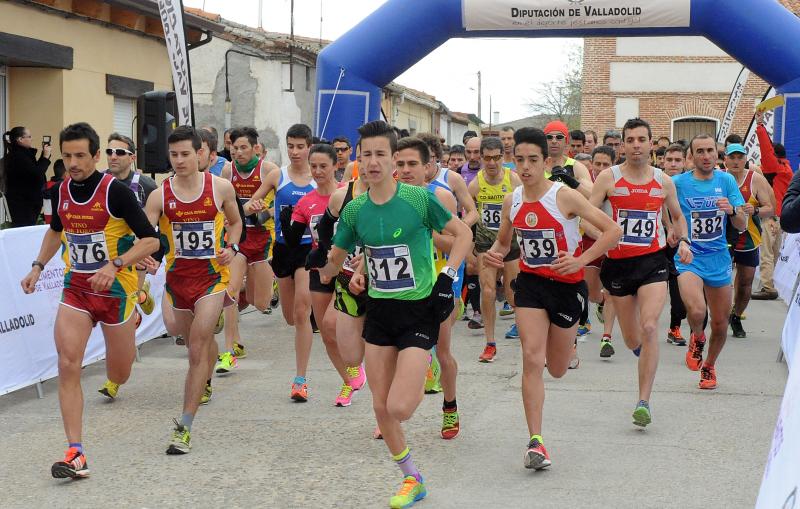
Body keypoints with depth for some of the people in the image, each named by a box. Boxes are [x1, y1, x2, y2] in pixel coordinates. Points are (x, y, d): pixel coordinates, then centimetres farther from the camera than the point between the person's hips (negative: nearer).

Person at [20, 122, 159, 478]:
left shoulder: (115, 192, -16)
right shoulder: (61, 192, 1)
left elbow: (151, 240, -16)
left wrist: (115, 265, -28)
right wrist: (38, 266, 13)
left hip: (115, 289, -4)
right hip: (75, 288, 4)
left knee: (118, 376, 11)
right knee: (68, 365, -16)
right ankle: (75, 454, -13)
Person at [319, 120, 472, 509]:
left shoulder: (419, 199, -13)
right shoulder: (355, 210, 0)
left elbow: (463, 233, -1)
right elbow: (333, 263, 11)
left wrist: (448, 277, -12)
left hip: (419, 309, -5)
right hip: (379, 311, 5)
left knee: (399, 408, -15)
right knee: (381, 406, 6)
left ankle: (419, 384, 21)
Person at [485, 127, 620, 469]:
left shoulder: (564, 197, -17)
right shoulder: (511, 202, -1)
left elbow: (613, 230, -18)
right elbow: (503, 241, 16)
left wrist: (580, 260, -27)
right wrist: (494, 254, -8)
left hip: (567, 284, -2)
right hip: (530, 283, 3)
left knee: (556, 370, 11)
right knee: (531, 358, -14)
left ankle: (561, 341, 51)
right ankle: (535, 441, -10)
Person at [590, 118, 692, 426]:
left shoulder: (664, 181, 4)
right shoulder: (608, 178, -3)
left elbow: (678, 216, 20)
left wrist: (683, 241, 2)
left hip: (653, 261, 0)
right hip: (618, 262, 0)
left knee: (649, 327, -19)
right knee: (632, 340, 11)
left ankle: (644, 402, -15)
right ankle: (643, 351, 51)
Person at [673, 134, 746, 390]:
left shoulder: (726, 180, 2)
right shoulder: (678, 183, -4)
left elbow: (742, 225, 2)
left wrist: (732, 210, -19)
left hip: (718, 258, 3)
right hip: (689, 257, -3)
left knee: (720, 324, 9)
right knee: (696, 311, -27)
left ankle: (709, 365, 37)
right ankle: (697, 338, 8)